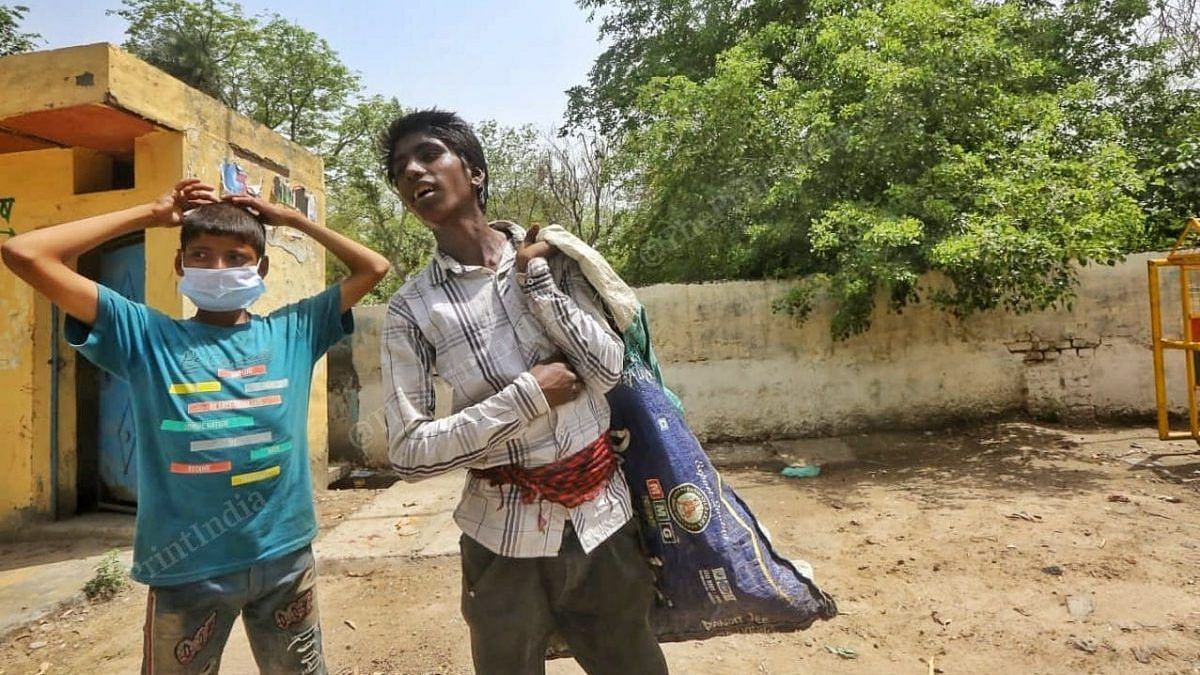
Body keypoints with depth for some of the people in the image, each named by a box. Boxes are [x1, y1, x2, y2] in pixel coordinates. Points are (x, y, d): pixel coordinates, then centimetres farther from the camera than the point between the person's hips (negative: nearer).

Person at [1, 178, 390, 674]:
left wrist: (292, 219, 6)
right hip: (186, 568, -1)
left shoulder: (293, 330, 1)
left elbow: (373, 267, 5)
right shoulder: (147, 335, -2)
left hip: (285, 557, 2)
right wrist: (150, 215, -1)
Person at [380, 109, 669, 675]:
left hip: (601, 515, 2)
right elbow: (409, 452, -11)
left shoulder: (550, 254, -1)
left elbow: (608, 369, -9)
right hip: (506, 535, -1)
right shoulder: (411, 308, -6)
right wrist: (528, 394, -16)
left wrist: (534, 278, -13)